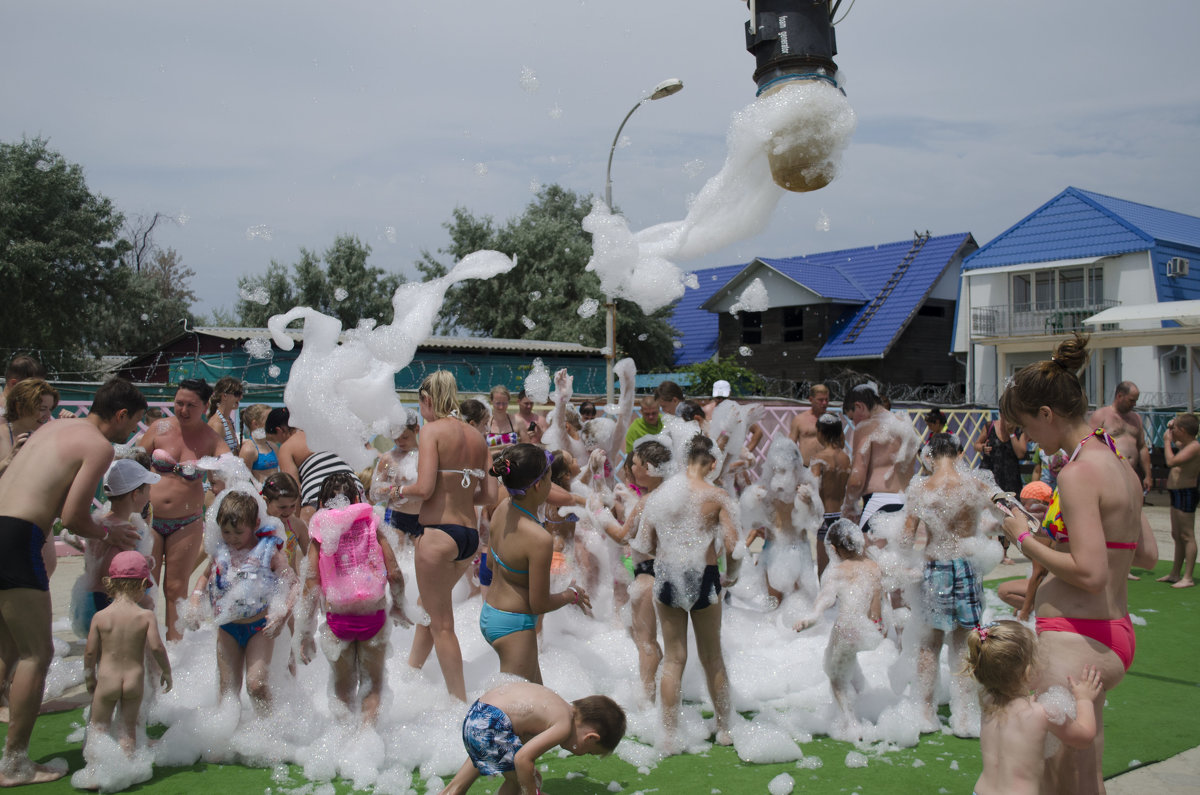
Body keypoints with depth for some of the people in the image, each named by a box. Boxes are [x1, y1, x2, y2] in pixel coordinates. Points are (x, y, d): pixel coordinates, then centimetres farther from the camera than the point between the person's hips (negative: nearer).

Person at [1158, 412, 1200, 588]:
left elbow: (1171, 461, -29)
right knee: (1177, 536, 15)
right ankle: (1175, 574, 23)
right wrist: (1170, 429, 15)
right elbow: (1172, 446, 33)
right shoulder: (1184, 445, 11)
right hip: (1178, 494, 10)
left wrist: (1167, 440, -15)